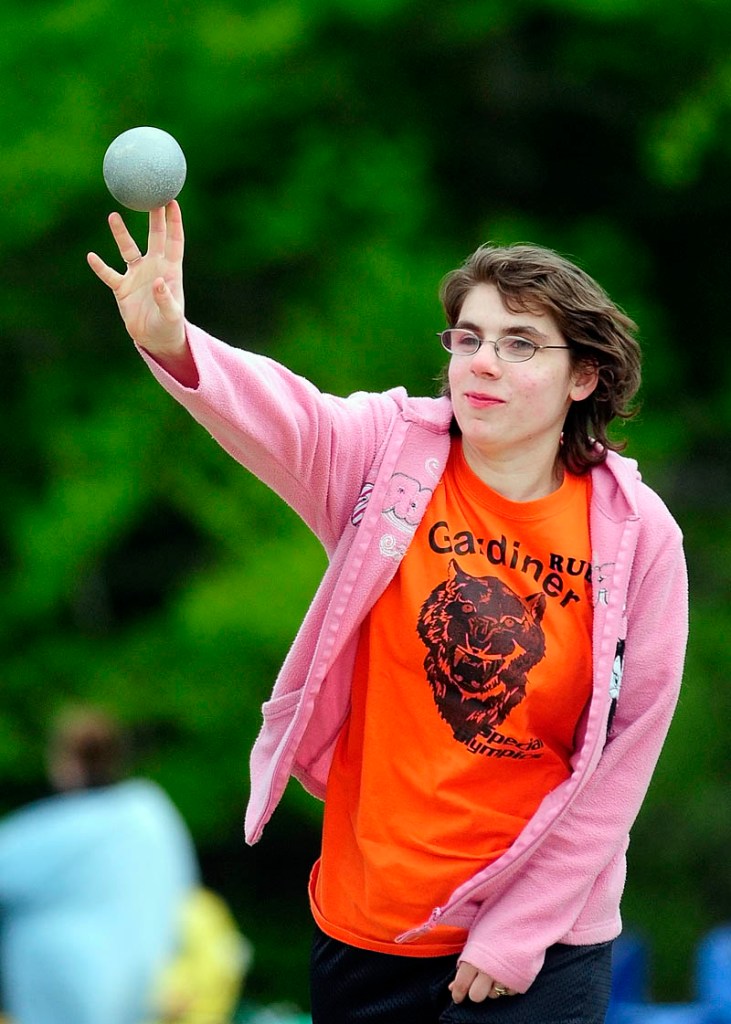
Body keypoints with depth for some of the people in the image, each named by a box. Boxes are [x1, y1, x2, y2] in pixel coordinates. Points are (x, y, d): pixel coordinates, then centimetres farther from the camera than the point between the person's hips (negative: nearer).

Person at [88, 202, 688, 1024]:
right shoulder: (388, 450, -5)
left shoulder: (637, 535, -7)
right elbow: (282, 417, -26)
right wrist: (170, 343, -47)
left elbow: (622, 759, -5)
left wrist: (520, 932, -7)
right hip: (361, 921, 2)